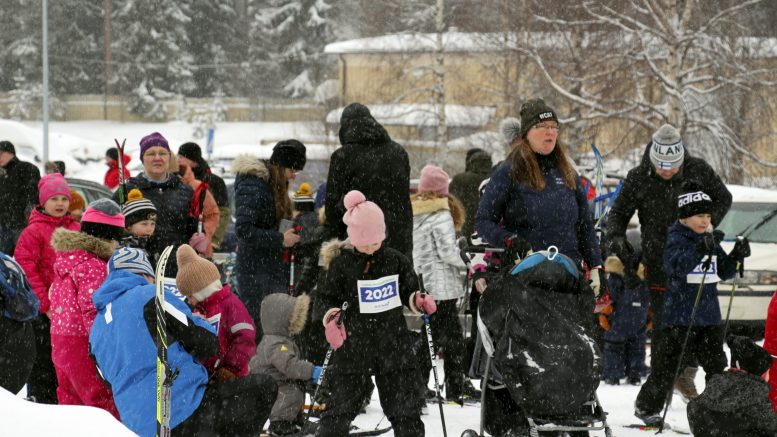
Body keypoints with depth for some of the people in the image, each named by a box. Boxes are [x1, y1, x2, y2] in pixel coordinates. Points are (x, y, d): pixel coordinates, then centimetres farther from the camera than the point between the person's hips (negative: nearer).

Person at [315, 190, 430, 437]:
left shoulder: (396, 261, 2)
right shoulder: (341, 264, -5)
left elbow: (408, 292, 13)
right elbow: (328, 298, 3)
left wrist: (419, 302, -8)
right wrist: (330, 316, -17)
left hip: (393, 341, 2)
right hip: (354, 344, -2)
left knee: (404, 407, 7)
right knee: (341, 406, 0)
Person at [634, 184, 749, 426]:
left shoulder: (710, 240, 13)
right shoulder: (676, 238, -8)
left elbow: (724, 272, 16)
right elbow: (677, 265, -26)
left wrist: (736, 256, -3)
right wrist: (700, 249, -39)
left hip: (709, 314, 6)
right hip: (679, 313, -6)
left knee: (715, 361, 7)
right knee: (668, 362, -3)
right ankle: (646, 407, 6)